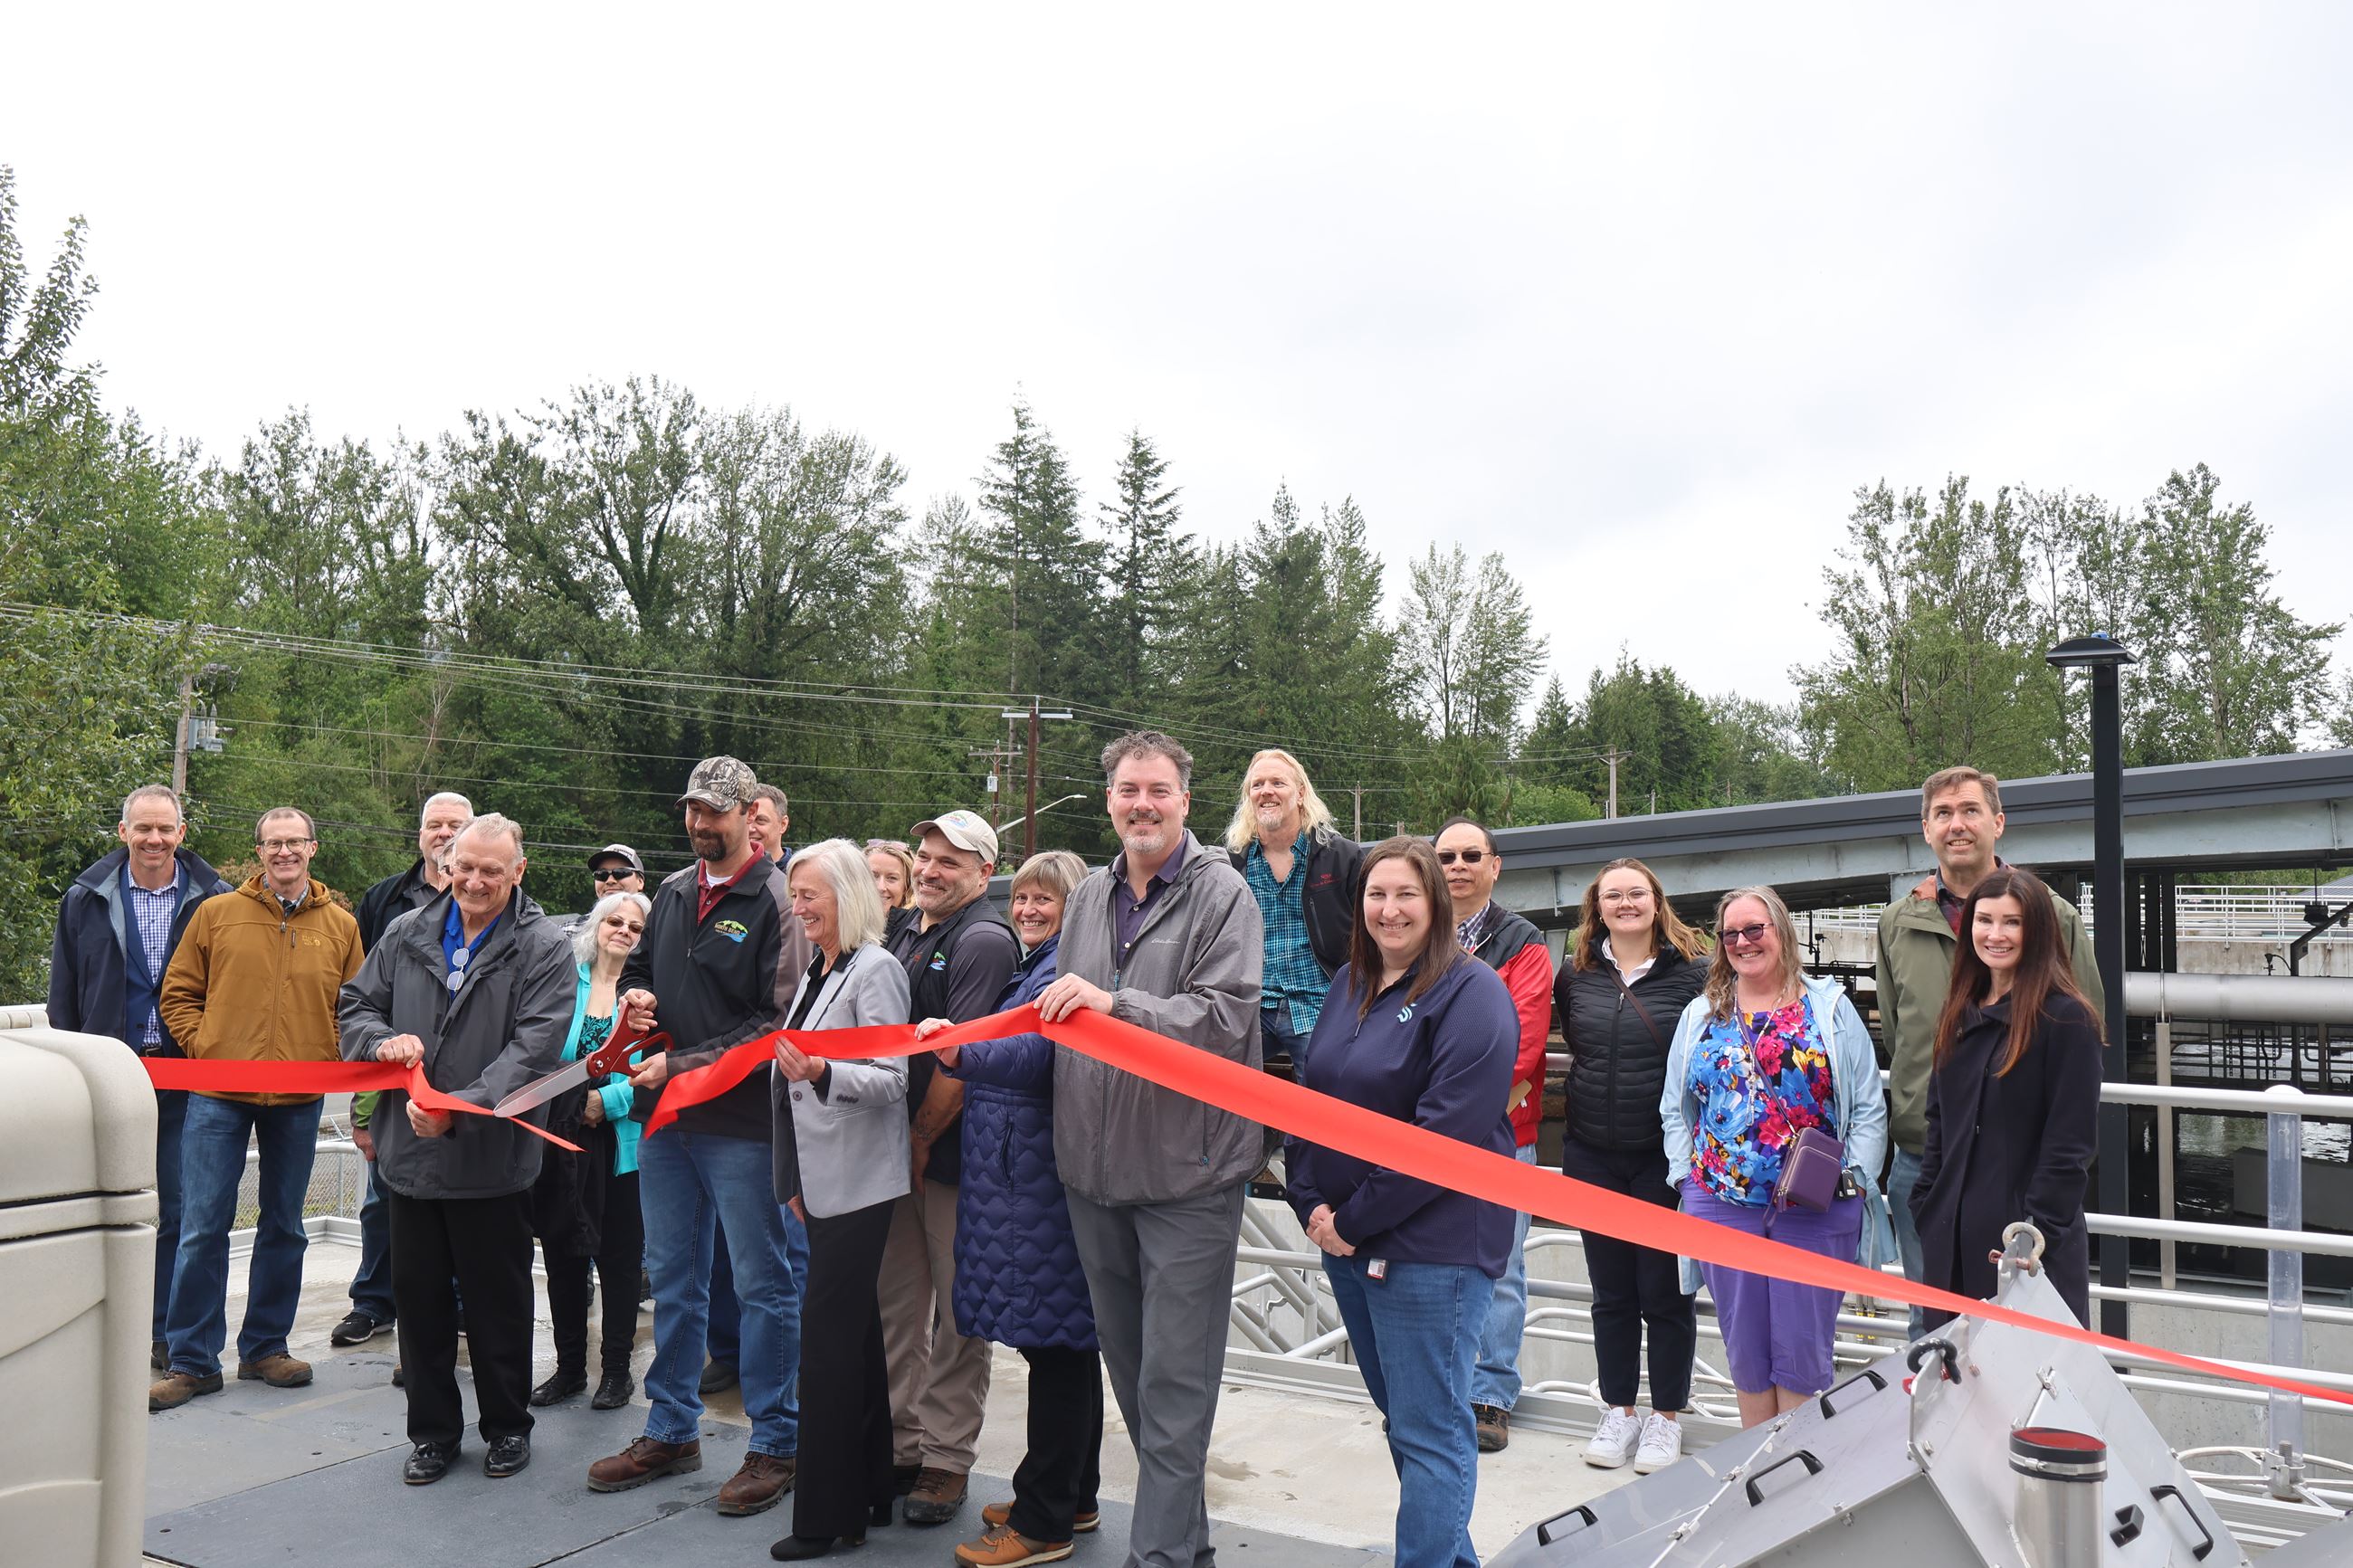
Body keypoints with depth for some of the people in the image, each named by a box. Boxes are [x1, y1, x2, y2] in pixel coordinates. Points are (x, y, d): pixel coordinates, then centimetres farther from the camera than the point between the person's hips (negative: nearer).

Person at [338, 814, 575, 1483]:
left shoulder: (544, 949, -8)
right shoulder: (406, 934, 6)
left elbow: (533, 1051, -16)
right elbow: (356, 1005, 15)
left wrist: (459, 1108, -26)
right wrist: (383, 1041, -9)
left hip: (493, 1159, -4)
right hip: (409, 1152, 4)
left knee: (498, 1300, 10)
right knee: (419, 1296, 14)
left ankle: (506, 1426, 28)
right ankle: (433, 1430, 30)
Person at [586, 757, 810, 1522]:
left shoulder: (775, 900, -10)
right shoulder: (673, 891, 11)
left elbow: (778, 1021, -15)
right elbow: (638, 967, 25)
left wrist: (681, 1065, -15)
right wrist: (634, 995, 1)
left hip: (742, 1122, -7)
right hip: (665, 1118, 7)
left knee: (763, 1284, 3)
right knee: (672, 1279, 17)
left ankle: (776, 1443, 15)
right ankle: (671, 1431, 31)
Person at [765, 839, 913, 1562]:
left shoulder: (875, 970, -12)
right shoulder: (816, 972, 14)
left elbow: (890, 1079, -17)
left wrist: (818, 1072, -33)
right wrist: (797, 1179, 20)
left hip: (857, 1182, -9)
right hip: (823, 1180, 9)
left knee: (829, 1338, -6)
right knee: (856, 1337, 14)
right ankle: (869, 1491, 23)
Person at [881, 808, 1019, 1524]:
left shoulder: (983, 940, -13)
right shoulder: (907, 934, 12)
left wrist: (921, 1138, -13)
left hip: (952, 1153, -8)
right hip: (897, 1150, 8)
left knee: (958, 1313, 5)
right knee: (897, 1304, 15)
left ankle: (947, 1459, 17)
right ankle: (902, 1443, 28)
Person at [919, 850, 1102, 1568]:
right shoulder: (1032, 967, 19)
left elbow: (1036, 1056, -24)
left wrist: (962, 1050, -37)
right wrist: (962, 1058, 8)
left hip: (1043, 1178, -10)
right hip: (1018, 1174, 10)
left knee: (1054, 1344, -2)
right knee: (1065, 1346, 17)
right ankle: (1073, 1498, 28)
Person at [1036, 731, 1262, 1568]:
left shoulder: (1222, 894, -7)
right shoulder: (1089, 898, 11)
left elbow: (1225, 1018, -19)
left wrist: (1115, 1003, -29)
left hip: (1187, 1174, -6)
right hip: (1096, 1169, 6)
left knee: (1173, 1384, -2)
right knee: (1129, 1369, 16)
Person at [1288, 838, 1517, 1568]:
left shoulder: (1471, 993, -13)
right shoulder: (1350, 985, 10)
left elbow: (1448, 1134, -20)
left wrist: (1356, 1219, -16)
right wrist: (1311, 1205, -1)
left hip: (1432, 1245, -8)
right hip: (1343, 1238, 8)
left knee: (1428, 1428, -1)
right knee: (1402, 1416, 18)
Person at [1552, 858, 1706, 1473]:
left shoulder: (1693, 972, -6)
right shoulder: (1575, 974, 4)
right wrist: (1595, 1093, 10)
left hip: (1666, 1156, -3)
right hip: (1591, 1156, 3)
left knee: (1665, 1291, 6)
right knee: (1610, 1291, 13)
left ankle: (1666, 1417, 22)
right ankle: (1618, 1412, 27)